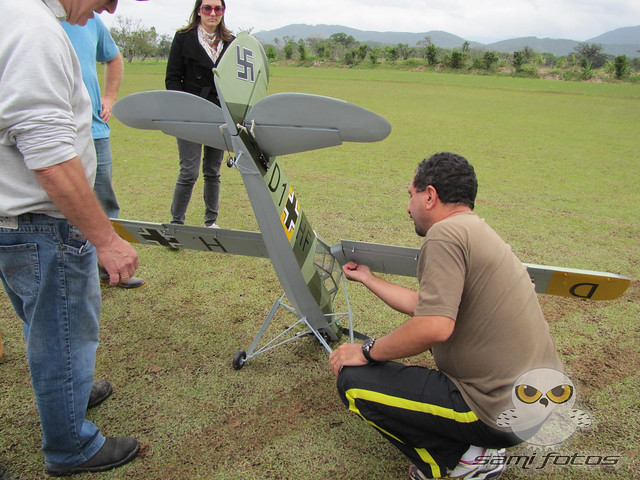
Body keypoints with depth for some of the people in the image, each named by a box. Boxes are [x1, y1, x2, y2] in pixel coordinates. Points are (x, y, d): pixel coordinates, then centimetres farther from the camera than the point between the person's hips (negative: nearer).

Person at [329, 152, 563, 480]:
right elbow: (423, 303, 20)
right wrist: (368, 278, 33)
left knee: (354, 381, -9)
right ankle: (476, 444, 19)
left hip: (503, 412, -10)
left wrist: (367, 352, -13)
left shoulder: (446, 233, -17)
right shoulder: (478, 230, 13)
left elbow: (434, 326, -28)